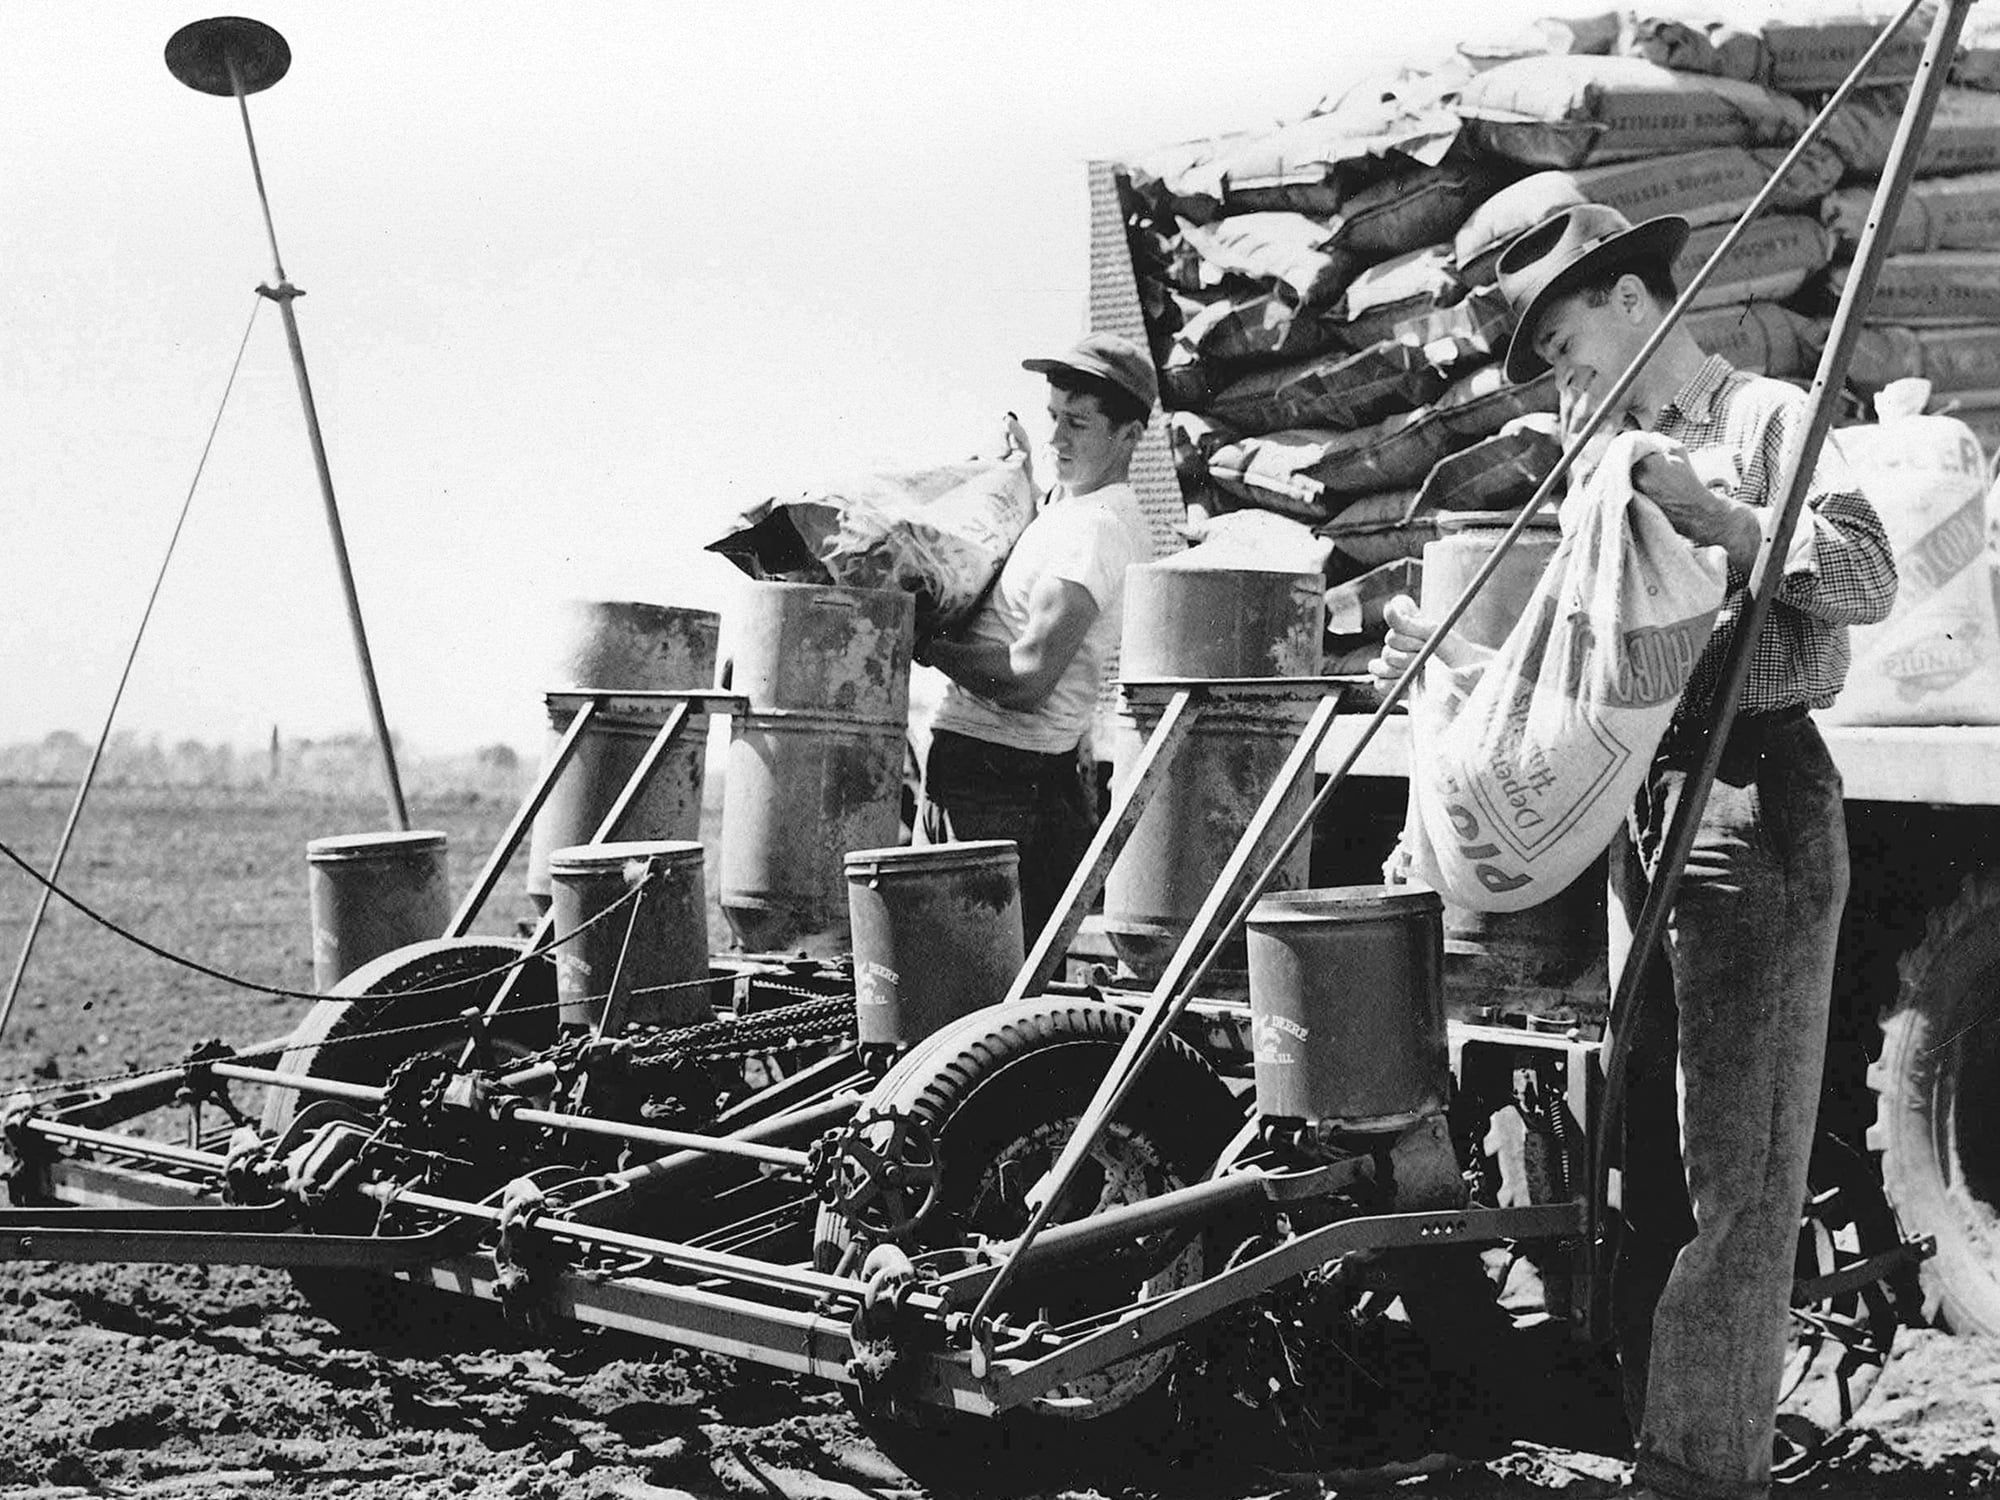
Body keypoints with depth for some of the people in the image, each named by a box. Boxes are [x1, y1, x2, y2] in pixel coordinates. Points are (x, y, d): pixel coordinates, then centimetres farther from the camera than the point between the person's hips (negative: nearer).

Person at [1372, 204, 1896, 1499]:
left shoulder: (1768, 420, -1)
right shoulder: (1624, 466, 22)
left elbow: (1868, 577, -16)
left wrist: (1710, 514, -22)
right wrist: (1455, 662, 15)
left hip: (1756, 798, -8)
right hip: (1644, 806, 8)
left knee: (1731, 1155, -6)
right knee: (1647, 1145, 10)